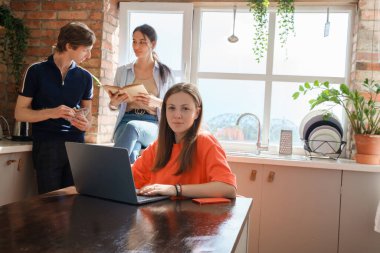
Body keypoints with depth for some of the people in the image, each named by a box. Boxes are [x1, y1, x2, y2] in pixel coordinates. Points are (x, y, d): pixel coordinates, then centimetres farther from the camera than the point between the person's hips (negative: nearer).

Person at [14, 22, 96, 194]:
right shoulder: (37, 71, 0)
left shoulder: (85, 77, 9)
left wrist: (86, 123, -6)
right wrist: (51, 112, -16)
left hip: (76, 144, 3)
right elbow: (19, 113, -1)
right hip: (46, 145, -3)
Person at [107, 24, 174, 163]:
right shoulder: (122, 71, 15)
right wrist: (113, 103, -5)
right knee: (131, 153, -35)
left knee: (132, 126, -38)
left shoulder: (165, 73, 9)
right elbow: (113, 106, 21)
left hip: (153, 125, -1)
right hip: (126, 121, 1)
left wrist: (157, 102, -14)